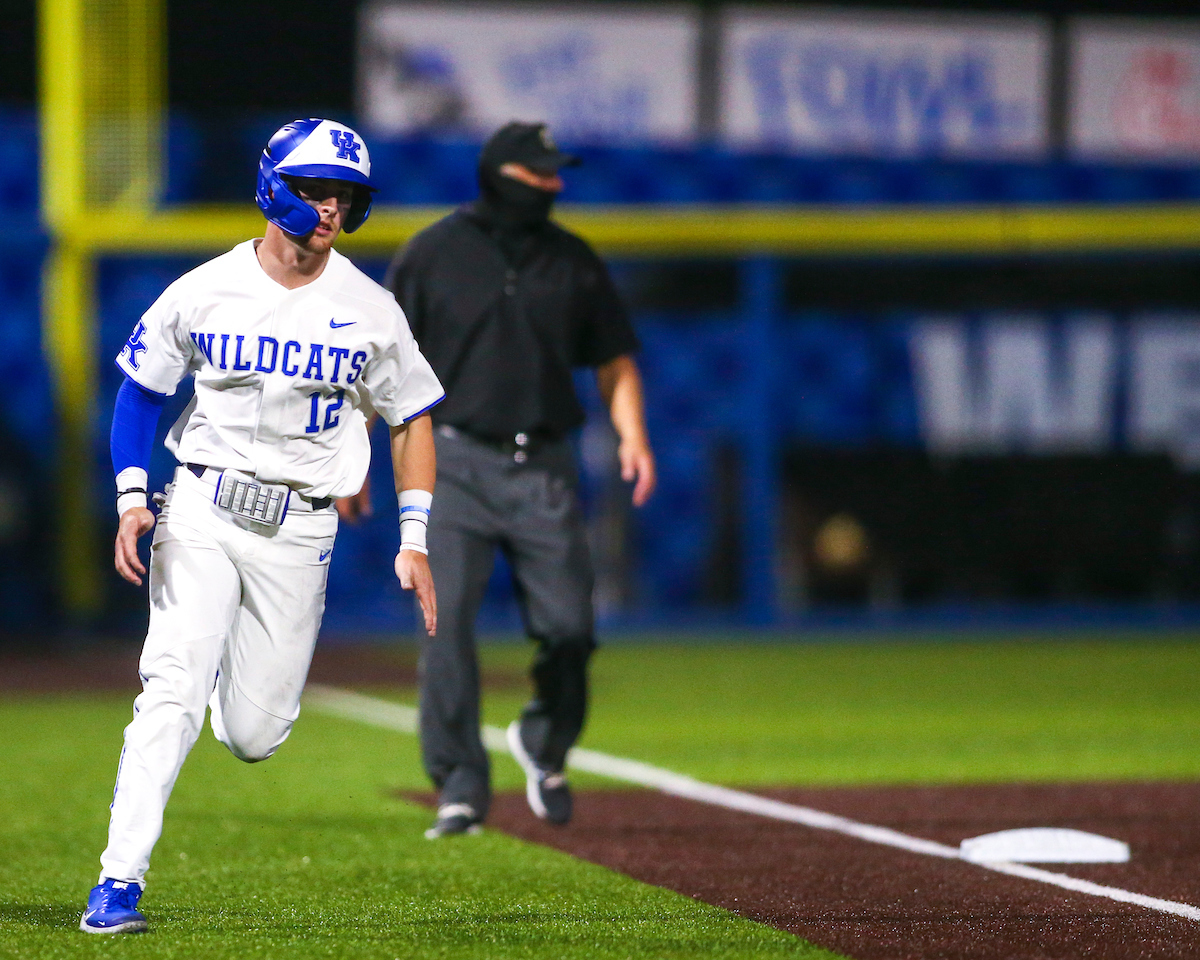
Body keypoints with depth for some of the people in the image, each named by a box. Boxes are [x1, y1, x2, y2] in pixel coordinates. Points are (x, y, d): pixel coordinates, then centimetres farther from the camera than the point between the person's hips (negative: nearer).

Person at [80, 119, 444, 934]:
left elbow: (412, 420, 8)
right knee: (172, 692, -18)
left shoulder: (370, 310, 0)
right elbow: (142, 389, 8)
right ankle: (120, 881, -16)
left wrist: (414, 541, 1)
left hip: (300, 531, 1)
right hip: (201, 512, -1)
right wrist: (132, 499, -5)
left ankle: (238, 663, 39)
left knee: (253, 736, 2)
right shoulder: (203, 293, -3)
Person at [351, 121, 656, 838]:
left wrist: (633, 436, -3)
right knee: (448, 623, -11)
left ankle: (545, 746, 25)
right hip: (457, 462, -2)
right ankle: (461, 786, -4)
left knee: (568, 626, -3)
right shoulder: (435, 253, 3)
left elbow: (614, 360, 15)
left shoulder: (574, 261, 11)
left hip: (544, 468, 2)